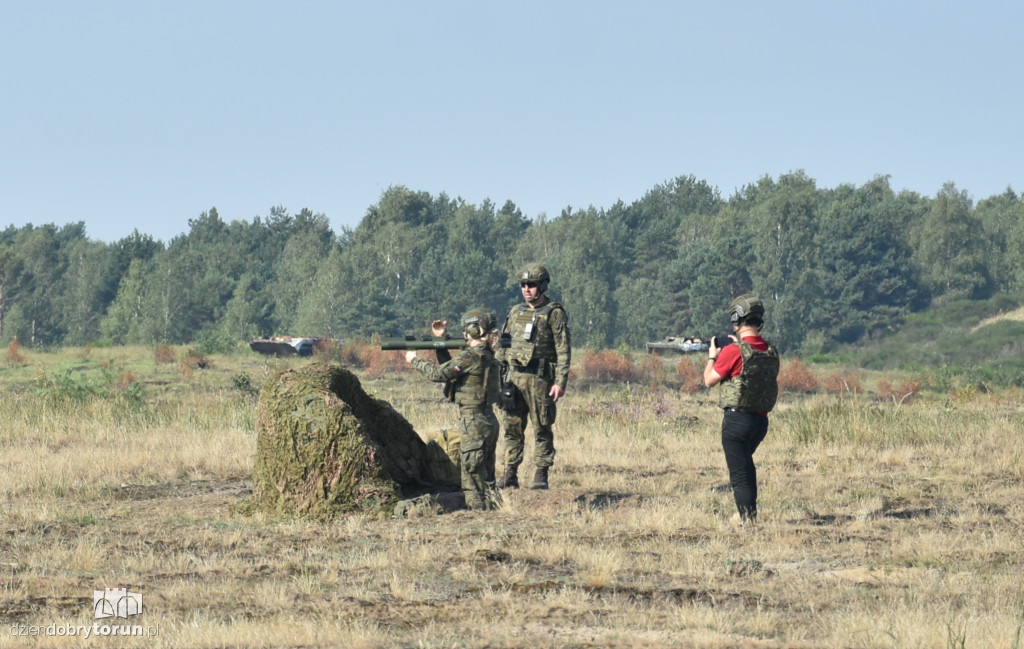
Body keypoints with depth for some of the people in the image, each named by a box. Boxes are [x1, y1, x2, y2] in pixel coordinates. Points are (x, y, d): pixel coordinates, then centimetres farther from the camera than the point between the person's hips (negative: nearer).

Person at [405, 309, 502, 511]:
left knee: (472, 473, -5)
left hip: (474, 422, -9)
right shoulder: (485, 355, 11)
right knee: (486, 475, 16)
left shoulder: (470, 356, -17)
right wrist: (439, 342, 20)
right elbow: (450, 368, 20)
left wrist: (415, 360, 0)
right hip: (488, 420, 9)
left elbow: (438, 374, -15)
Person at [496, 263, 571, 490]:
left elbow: (563, 351, -6)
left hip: (540, 378, -5)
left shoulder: (554, 314, -2)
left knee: (542, 429, -1)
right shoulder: (516, 312, 15)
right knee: (511, 427, 4)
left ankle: (541, 475, 2)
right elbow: (503, 346, 19)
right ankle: (510, 474, 8)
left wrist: (560, 382, -14)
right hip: (514, 376, 5)